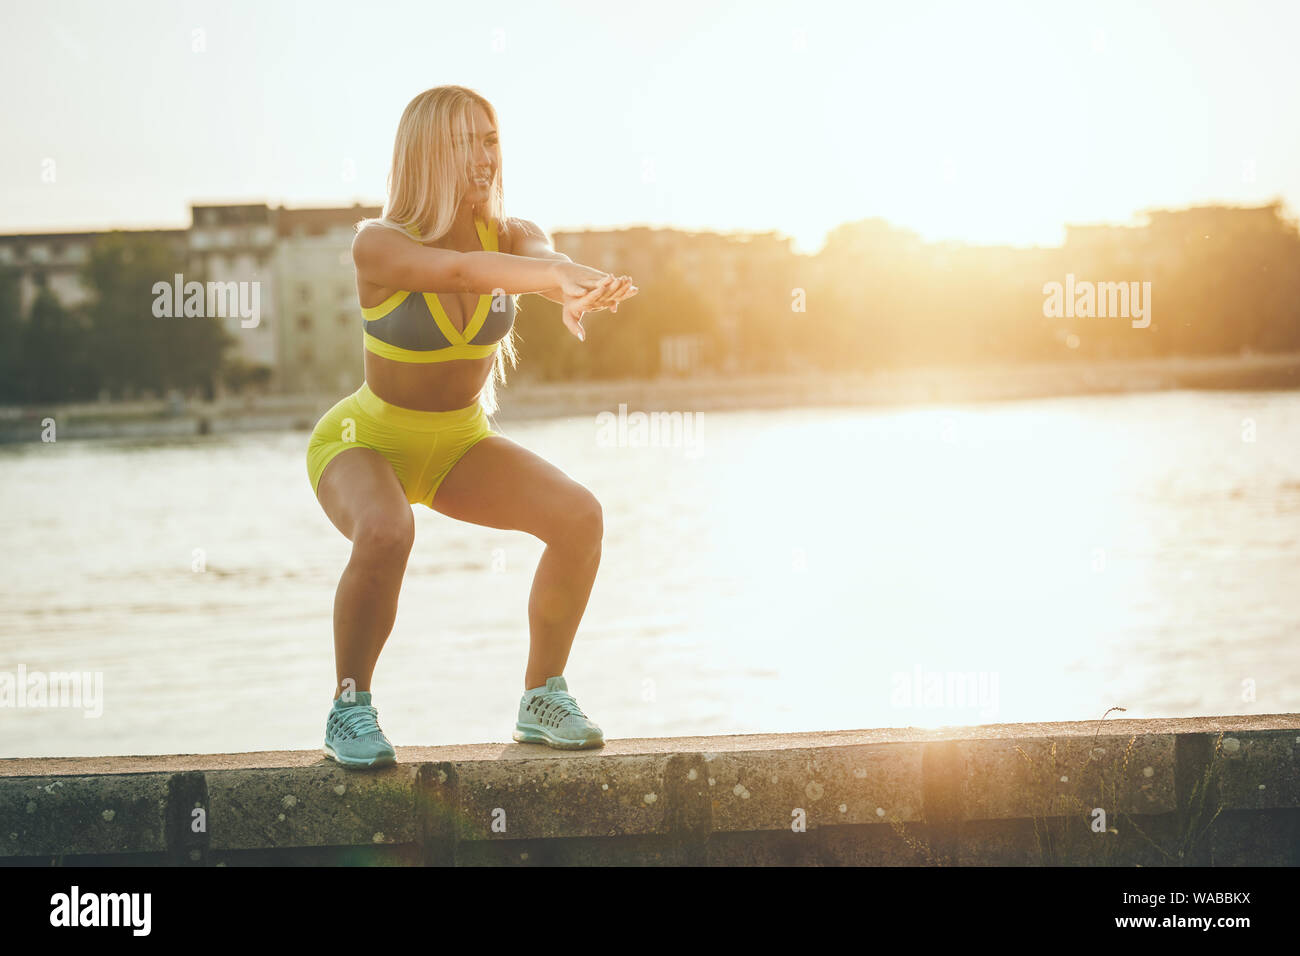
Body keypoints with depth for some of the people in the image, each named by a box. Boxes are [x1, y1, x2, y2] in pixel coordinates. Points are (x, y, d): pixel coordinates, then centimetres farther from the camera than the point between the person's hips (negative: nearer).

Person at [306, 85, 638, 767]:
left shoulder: (511, 236, -12)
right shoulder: (379, 245, -25)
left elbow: (541, 257, -37)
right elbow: (458, 270, -46)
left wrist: (574, 288, -62)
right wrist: (563, 277, -62)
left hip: (461, 441, 5)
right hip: (366, 439, -5)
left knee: (578, 515, -16)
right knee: (386, 532, -37)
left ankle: (543, 698, 2)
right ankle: (349, 709, -16)